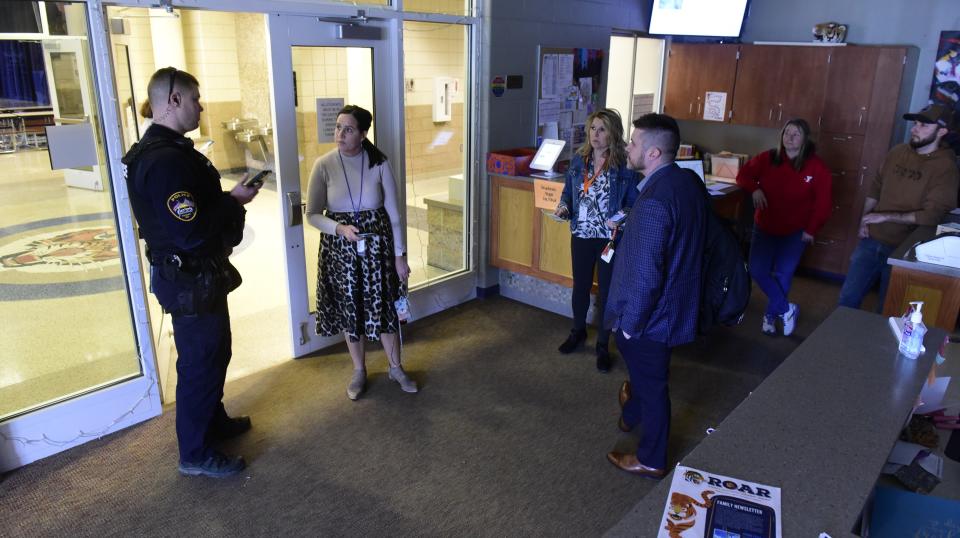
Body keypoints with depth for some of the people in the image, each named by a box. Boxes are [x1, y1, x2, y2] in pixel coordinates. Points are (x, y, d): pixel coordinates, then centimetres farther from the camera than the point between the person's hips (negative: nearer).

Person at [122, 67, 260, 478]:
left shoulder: (165, 150, 9)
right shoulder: (166, 160, -26)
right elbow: (191, 232, -29)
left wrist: (230, 198, 6)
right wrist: (234, 201, -19)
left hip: (196, 275, 11)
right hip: (190, 281, -11)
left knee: (213, 353, 24)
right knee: (200, 362, 4)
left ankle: (213, 421, 44)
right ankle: (195, 455, 21)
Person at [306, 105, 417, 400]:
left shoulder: (379, 163, -9)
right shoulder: (324, 165, -9)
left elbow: (394, 213, -4)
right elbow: (312, 214, -5)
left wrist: (400, 255, -3)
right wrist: (340, 228, -24)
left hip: (377, 246, 0)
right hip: (340, 248, 1)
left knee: (383, 307, 9)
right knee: (349, 309, 12)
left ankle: (396, 368, 31)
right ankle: (359, 371, 33)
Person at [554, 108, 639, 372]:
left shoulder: (625, 164, -12)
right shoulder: (579, 158, 1)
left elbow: (634, 201, -8)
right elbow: (568, 190, 11)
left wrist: (622, 217, -26)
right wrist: (563, 207, -9)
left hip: (610, 238, -4)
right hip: (581, 234, 4)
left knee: (606, 291, 8)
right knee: (580, 286, 20)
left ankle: (603, 346, 25)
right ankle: (578, 331, 43)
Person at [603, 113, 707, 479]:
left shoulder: (654, 202, -31)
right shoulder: (690, 181, -2)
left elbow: (645, 274, -29)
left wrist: (630, 323, -17)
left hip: (651, 313, -9)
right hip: (677, 301, 9)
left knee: (651, 384, 10)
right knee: (646, 370, 31)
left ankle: (651, 461, 31)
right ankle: (632, 413, 57)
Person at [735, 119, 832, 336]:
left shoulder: (817, 168, -11)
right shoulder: (767, 159, -6)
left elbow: (823, 203, -7)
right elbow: (743, 175, 6)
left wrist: (811, 230, -7)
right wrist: (755, 189, -14)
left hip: (795, 232, -2)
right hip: (765, 227, 2)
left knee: (782, 275, 0)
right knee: (757, 271, -6)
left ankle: (771, 314, 23)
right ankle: (787, 309, 12)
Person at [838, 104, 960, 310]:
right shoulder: (898, 152, 3)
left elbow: (933, 215, -20)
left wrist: (886, 216, -18)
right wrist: (865, 219, 2)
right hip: (872, 240, 4)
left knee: (887, 310, 11)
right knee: (848, 297, 11)